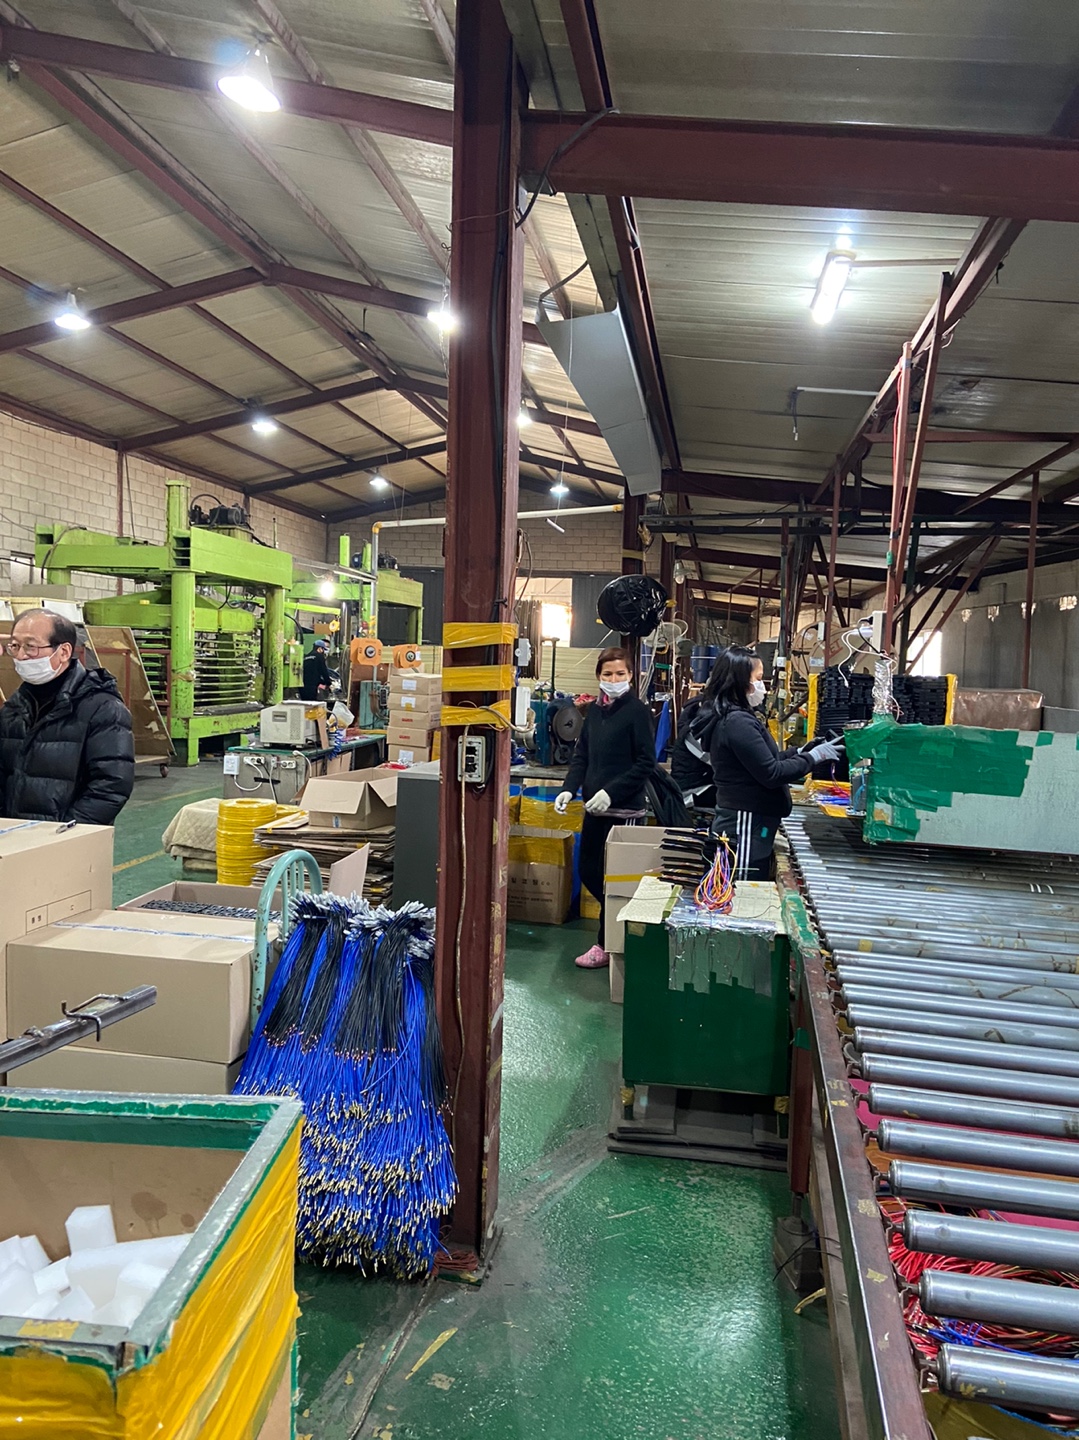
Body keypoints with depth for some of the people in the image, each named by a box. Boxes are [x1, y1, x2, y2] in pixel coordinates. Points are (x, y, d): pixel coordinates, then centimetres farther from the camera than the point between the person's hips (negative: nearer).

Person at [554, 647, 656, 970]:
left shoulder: (637, 710, -9)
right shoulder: (595, 710, 11)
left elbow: (645, 762, -13)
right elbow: (582, 755, 13)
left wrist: (611, 792, -19)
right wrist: (569, 789, -3)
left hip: (622, 808, -7)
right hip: (595, 808, 7)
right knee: (588, 872, 12)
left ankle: (607, 945, 15)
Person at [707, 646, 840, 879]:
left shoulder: (735, 717, 12)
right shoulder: (738, 723, -20)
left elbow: (761, 761, 18)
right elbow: (771, 774, -19)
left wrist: (799, 752, 9)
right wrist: (813, 757, -10)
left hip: (748, 820, 10)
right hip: (746, 825, -10)